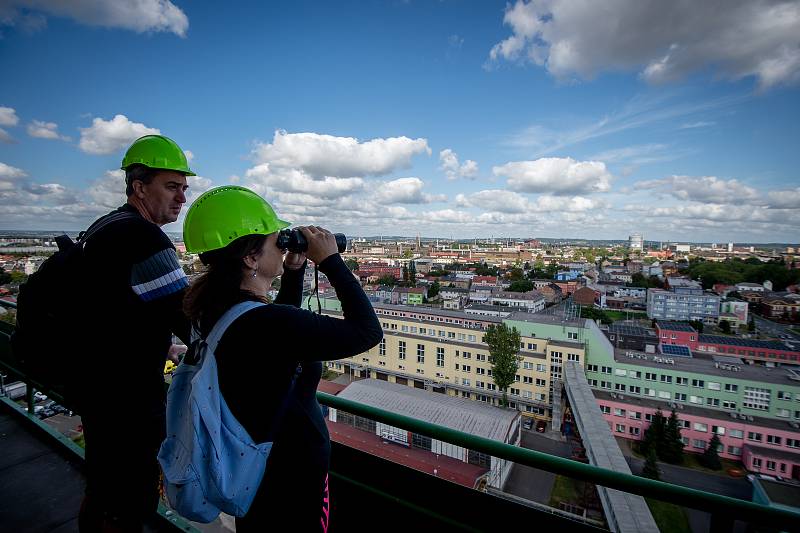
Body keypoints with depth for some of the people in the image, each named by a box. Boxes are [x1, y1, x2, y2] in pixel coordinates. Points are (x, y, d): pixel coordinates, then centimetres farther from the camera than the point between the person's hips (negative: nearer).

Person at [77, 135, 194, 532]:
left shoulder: (106, 228, 9)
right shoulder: (144, 237, -23)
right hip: (129, 399, -10)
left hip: (99, 387, 10)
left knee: (102, 491, 27)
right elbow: (190, 323, -29)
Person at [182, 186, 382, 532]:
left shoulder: (216, 307, -7)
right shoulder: (266, 322, -35)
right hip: (293, 469, -7)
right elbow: (368, 332, -28)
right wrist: (330, 260, -23)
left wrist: (294, 270, -1)